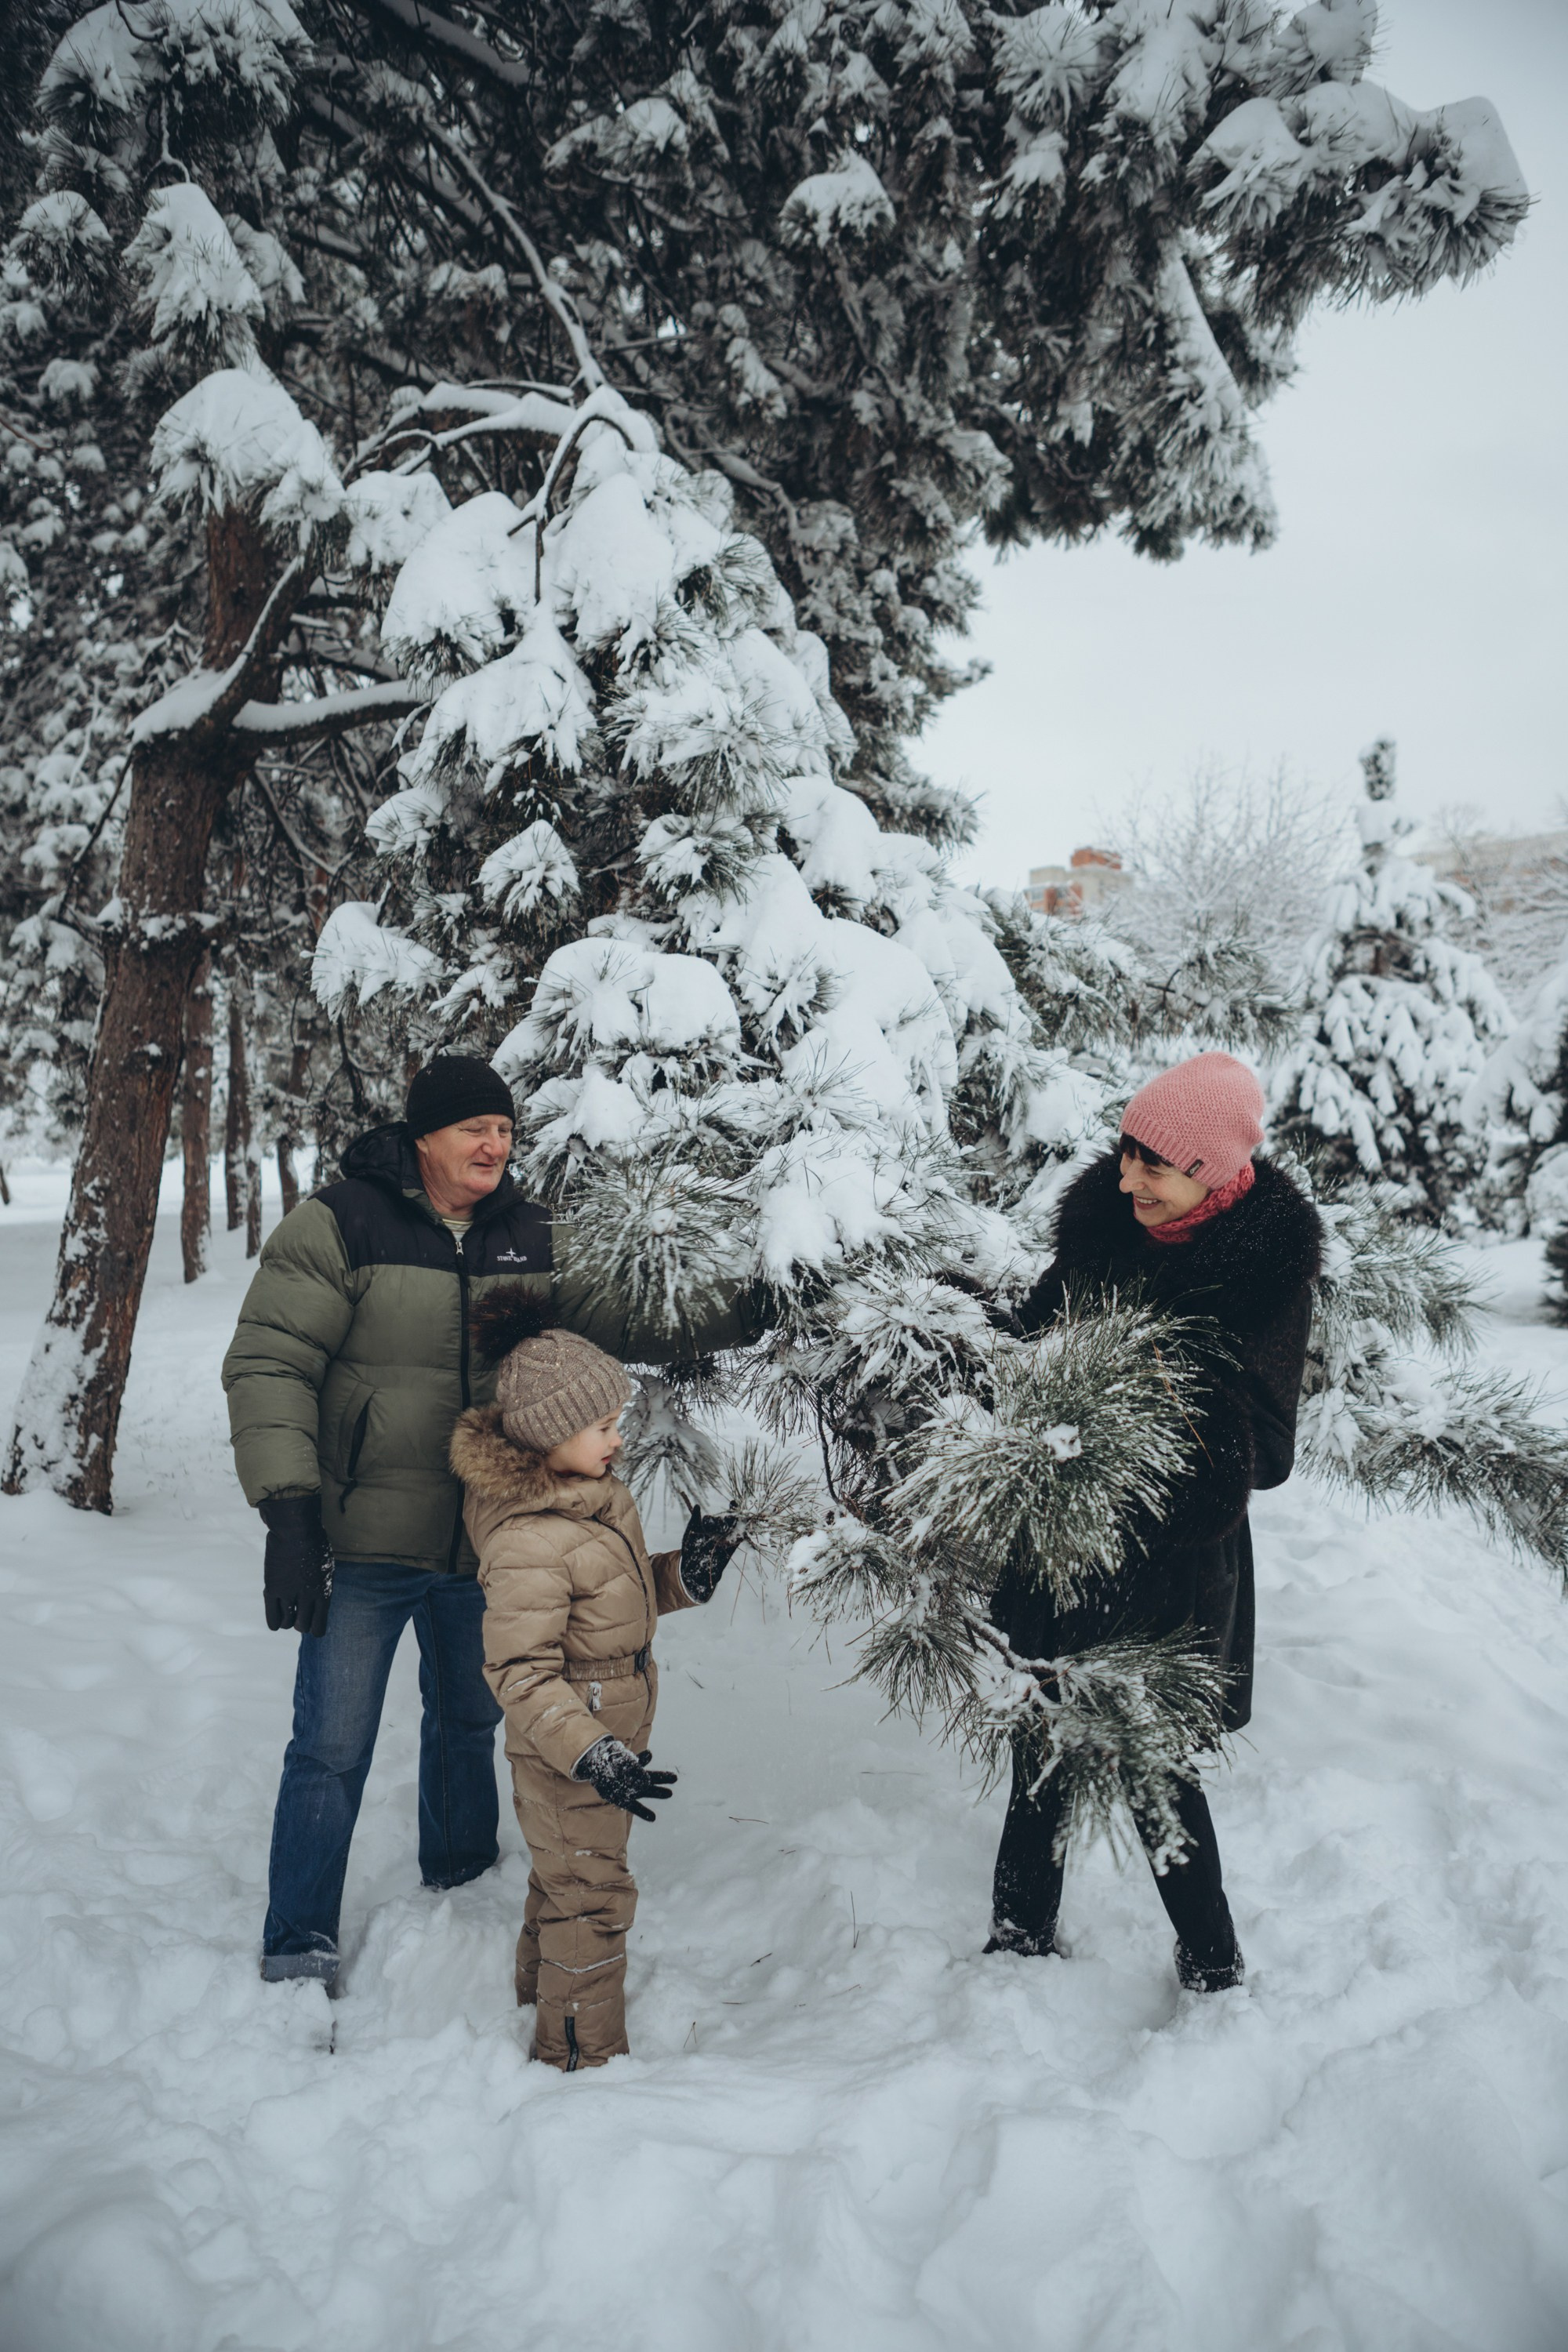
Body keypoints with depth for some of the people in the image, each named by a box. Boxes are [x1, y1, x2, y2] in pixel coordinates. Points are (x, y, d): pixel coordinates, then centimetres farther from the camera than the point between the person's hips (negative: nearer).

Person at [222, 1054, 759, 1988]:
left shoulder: (532, 1237, 2)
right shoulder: (338, 1225, -13)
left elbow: (618, 1324, 1)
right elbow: (269, 1367, -15)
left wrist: (722, 1326, -15)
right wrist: (290, 1512, -23)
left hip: (485, 1541, 5)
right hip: (362, 1538, -4)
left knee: (468, 1722, 22)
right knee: (333, 1747, 2)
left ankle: (463, 1888, 45)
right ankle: (299, 1952, 19)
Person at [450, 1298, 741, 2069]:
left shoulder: (595, 1495, 0)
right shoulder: (528, 1545, -31)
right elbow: (520, 1676, -29)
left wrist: (683, 1576, -3)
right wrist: (591, 1754, -35)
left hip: (607, 1737, 9)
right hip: (565, 1756, -9)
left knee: (565, 1879, 27)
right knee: (592, 1897, 5)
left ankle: (543, 1989, 48)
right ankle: (582, 2055, 22)